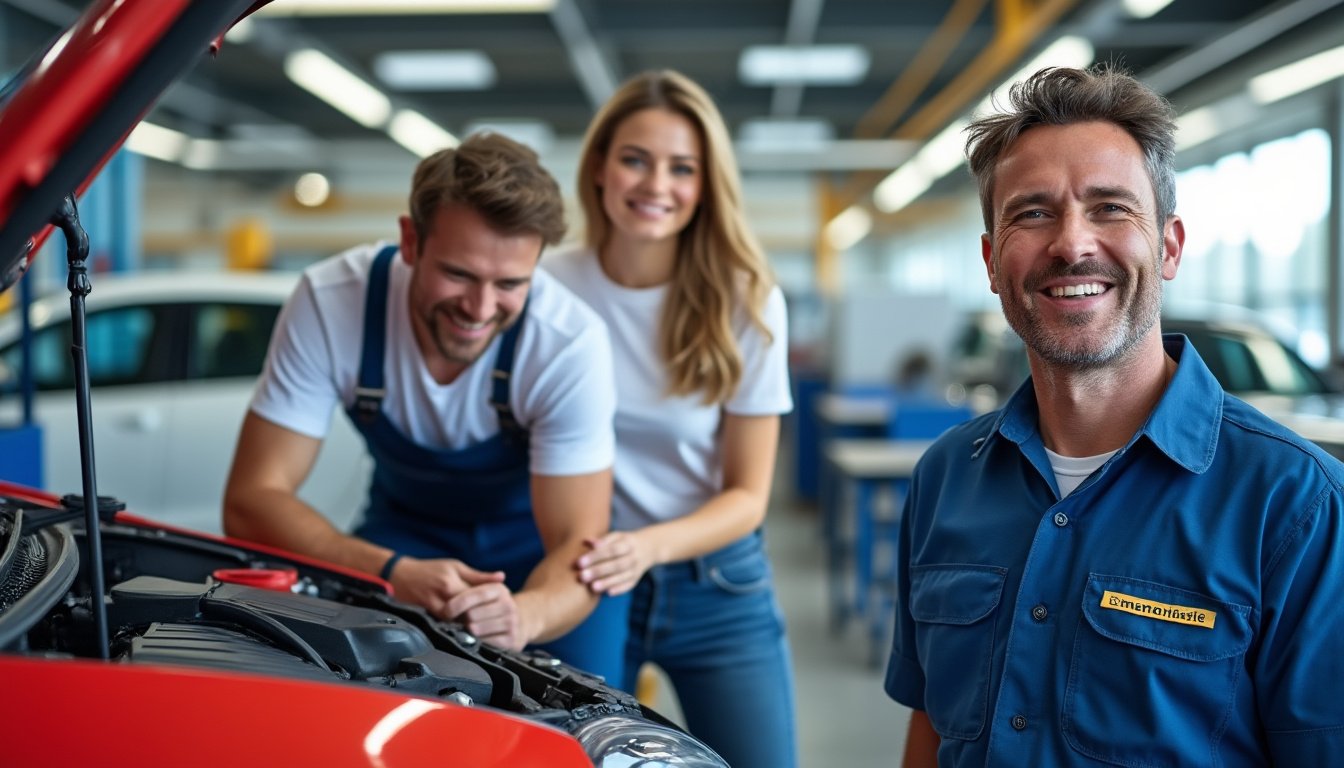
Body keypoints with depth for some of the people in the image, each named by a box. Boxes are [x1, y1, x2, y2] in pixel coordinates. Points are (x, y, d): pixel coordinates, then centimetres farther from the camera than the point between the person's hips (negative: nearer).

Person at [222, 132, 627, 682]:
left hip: (536, 542, -1)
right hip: (404, 530, 1)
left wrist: (525, 614, -55)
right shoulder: (329, 302, -28)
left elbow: (578, 546, -30)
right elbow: (251, 501, -26)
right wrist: (396, 572, -43)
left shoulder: (571, 342, -31)